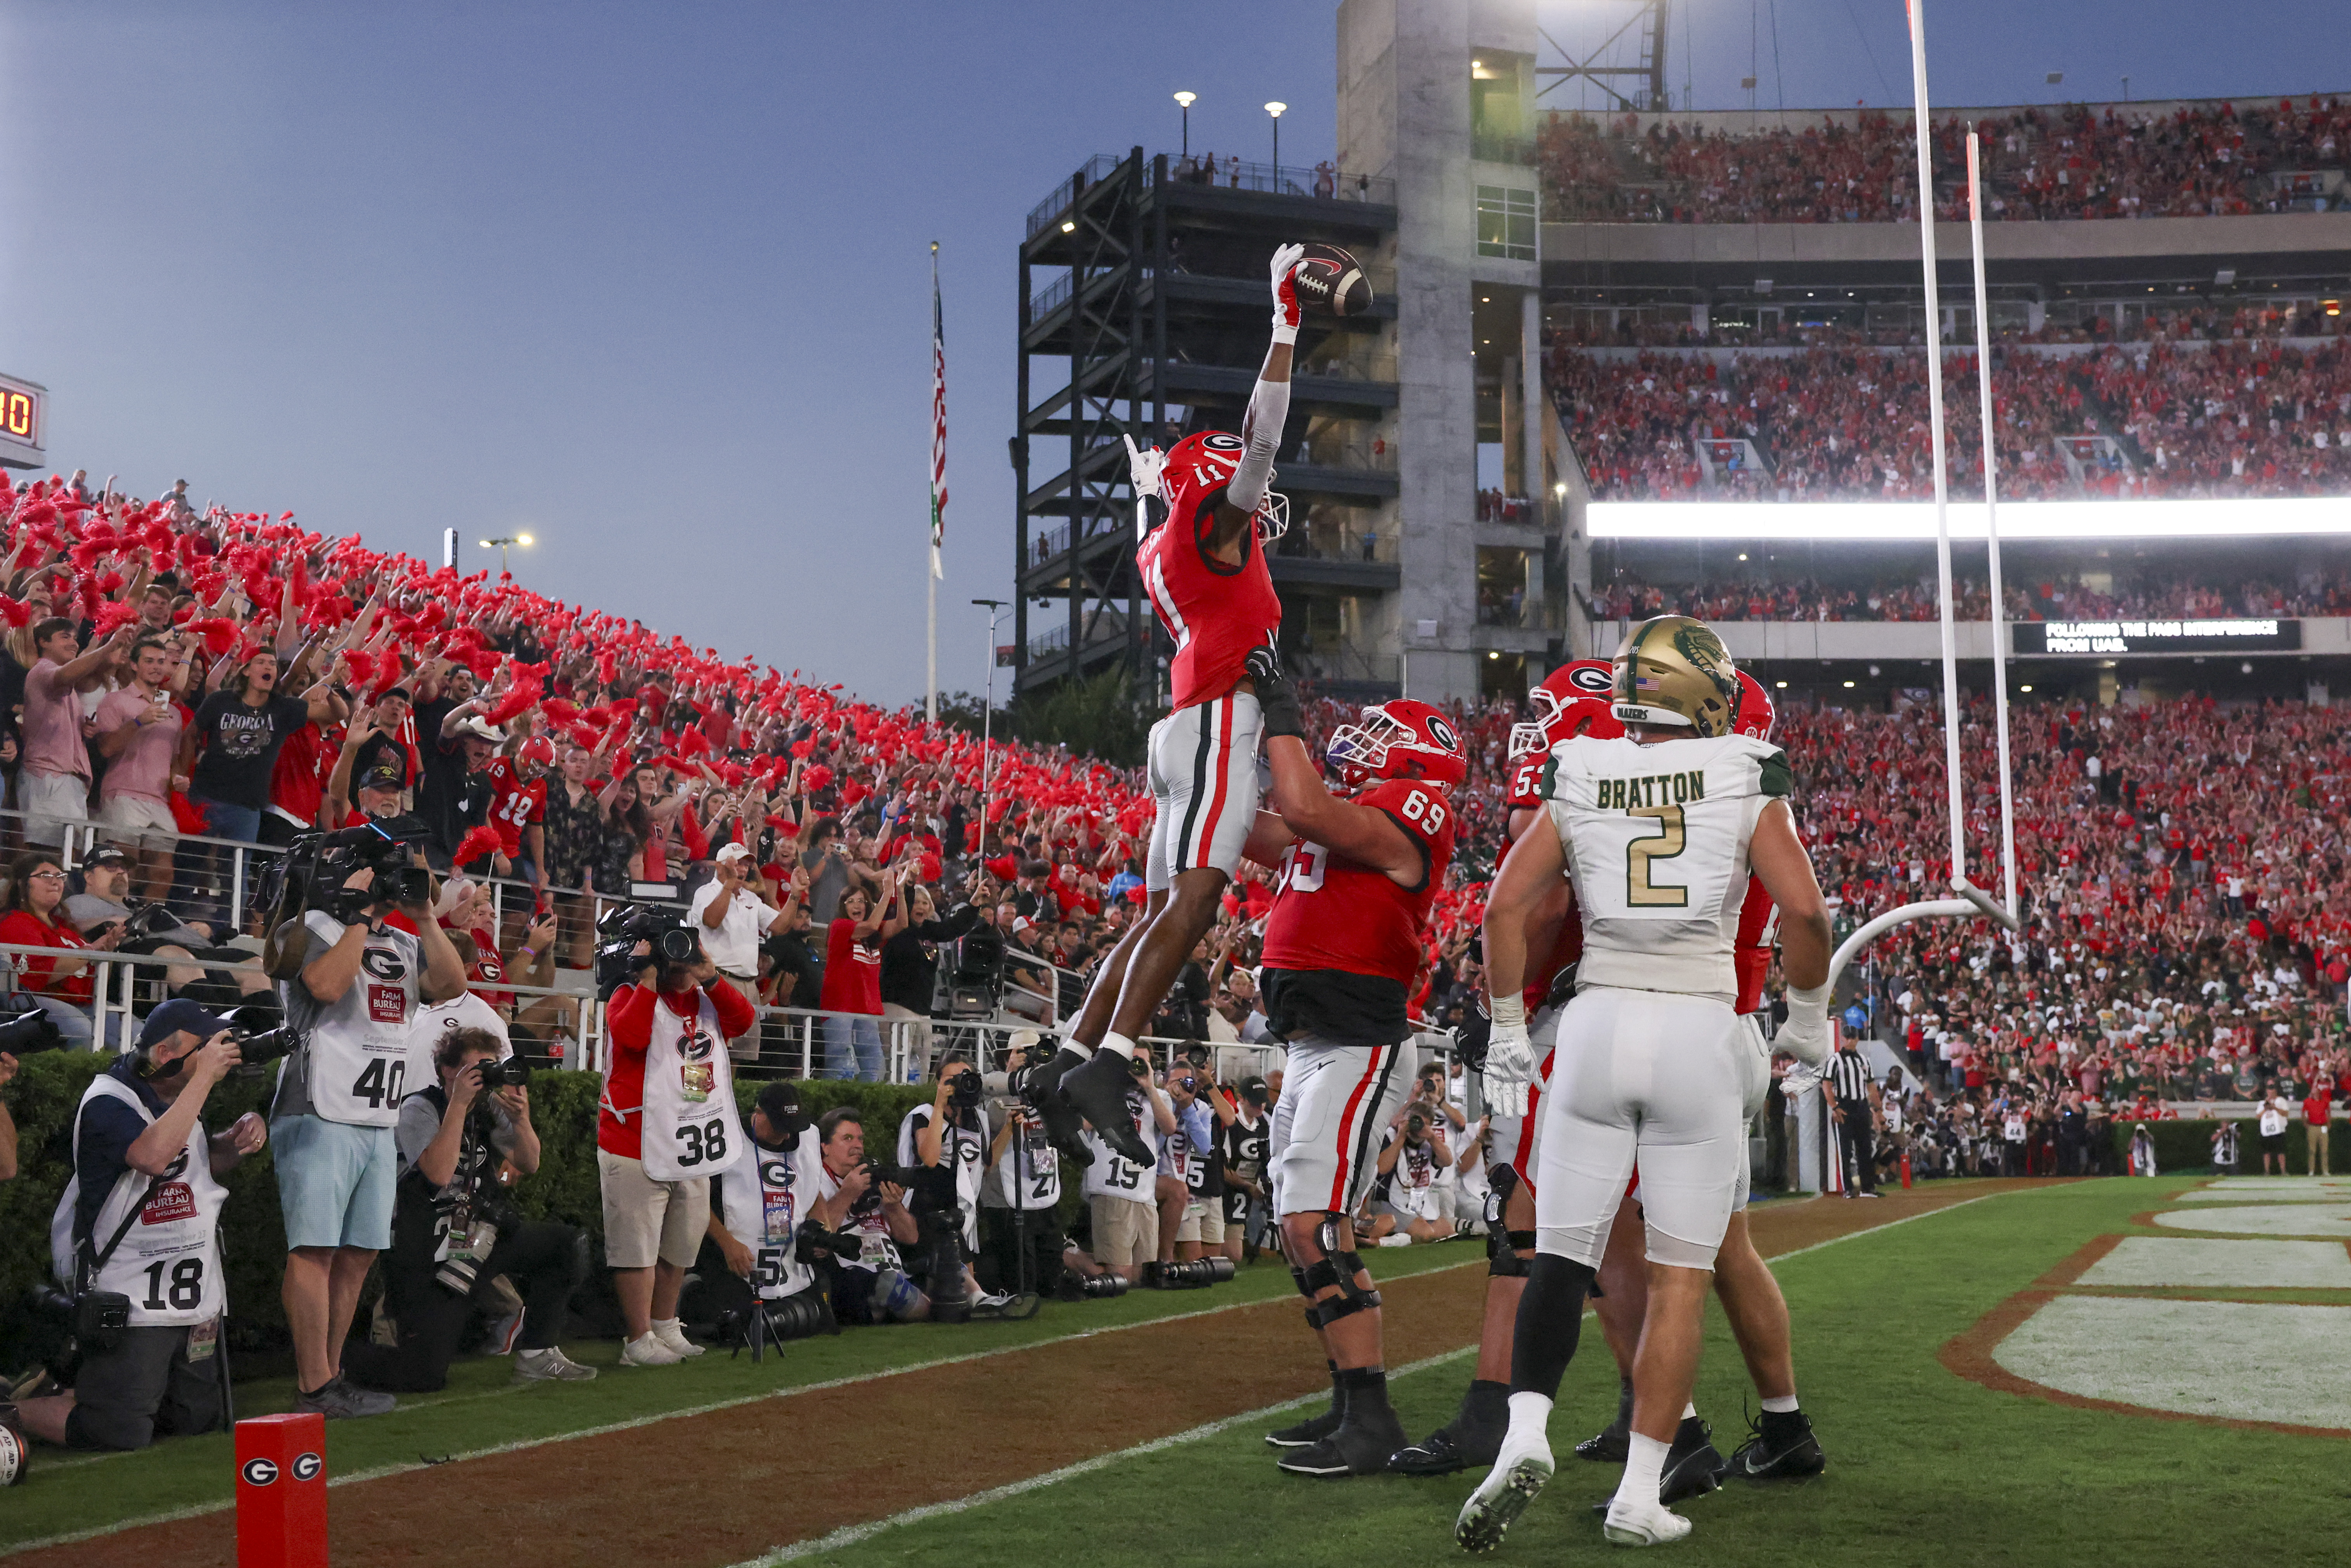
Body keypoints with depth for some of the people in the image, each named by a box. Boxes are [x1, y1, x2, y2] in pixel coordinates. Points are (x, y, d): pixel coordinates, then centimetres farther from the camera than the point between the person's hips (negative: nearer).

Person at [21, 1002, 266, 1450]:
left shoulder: (179, 1097, 10)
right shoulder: (109, 1102, -16)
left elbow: (208, 1164, 24)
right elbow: (154, 1156, -35)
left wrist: (237, 1138, 1)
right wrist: (204, 1075, -30)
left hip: (195, 1300, 9)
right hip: (131, 1306, -9)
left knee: (197, 1422, 14)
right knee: (122, 1435, -11)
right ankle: (12, 1408, 12)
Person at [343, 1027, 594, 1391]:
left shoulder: (489, 1107, 6)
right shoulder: (419, 1110, -11)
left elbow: (528, 1165, 6)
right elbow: (439, 1173, -27)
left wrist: (521, 1120, -14)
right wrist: (459, 1103, -26)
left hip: (481, 1236, 7)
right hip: (428, 1256, -7)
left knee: (570, 1245, -6)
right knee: (424, 1377, -15)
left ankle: (535, 1356, 5)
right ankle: (342, 1360, 15)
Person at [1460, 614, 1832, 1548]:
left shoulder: (1577, 784, 6)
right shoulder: (1747, 783, 1)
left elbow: (1507, 909, 1)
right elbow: (1803, 911, -8)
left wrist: (1507, 1031, 11)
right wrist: (1808, 1019, 8)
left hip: (1597, 1024, 2)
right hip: (1702, 1034, -1)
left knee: (1562, 1256, 9)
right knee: (1679, 1279, 6)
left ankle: (1525, 1435, -12)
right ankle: (1640, 1495, 6)